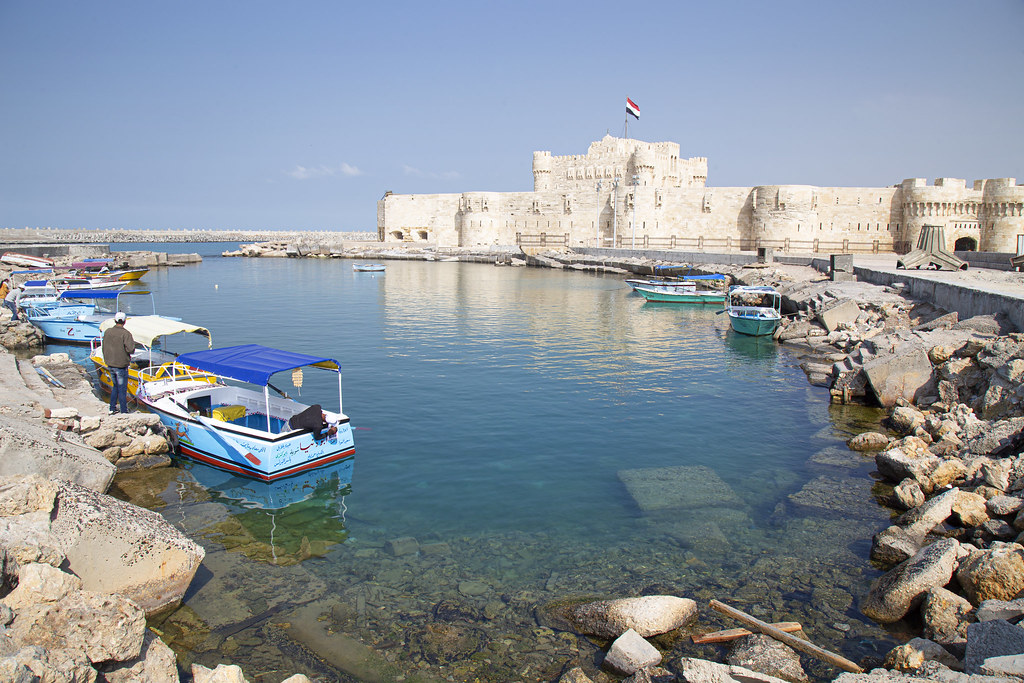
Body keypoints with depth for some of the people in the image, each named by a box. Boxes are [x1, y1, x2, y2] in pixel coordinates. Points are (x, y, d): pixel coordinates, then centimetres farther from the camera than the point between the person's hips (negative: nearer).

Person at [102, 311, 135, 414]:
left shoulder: (107, 332, 3)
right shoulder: (125, 334, -18)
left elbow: (104, 348, 12)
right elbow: (130, 349, -25)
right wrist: (132, 342, -4)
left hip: (110, 365, 6)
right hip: (121, 366, -6)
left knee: (115, 386, 22)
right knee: (122, 389, 3)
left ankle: (112, 409, 23)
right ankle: (124, 411, 9)